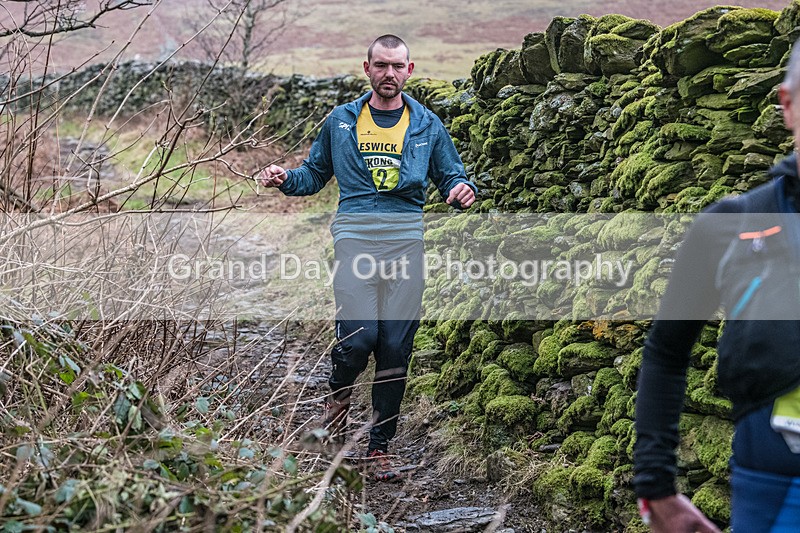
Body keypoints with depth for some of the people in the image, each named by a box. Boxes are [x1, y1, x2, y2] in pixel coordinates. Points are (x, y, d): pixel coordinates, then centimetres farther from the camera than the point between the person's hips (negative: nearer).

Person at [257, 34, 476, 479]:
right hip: (355, 236, -1)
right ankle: (338, 394, 21)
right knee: (359, 337, -15)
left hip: (406, 239, 1)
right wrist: (284, 179, -1)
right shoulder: (341, 121, 12)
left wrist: (463, 189, -6)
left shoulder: (428, 125, 13)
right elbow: (315, 174, 19)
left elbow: (451, 175, 17)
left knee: (396, 346, 1)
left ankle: (380, 447, 13)